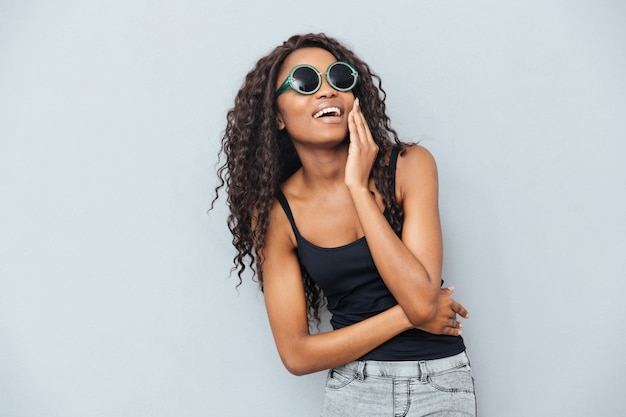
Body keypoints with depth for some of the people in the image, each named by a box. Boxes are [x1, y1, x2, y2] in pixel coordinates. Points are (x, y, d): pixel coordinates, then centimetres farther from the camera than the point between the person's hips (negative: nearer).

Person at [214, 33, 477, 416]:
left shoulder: (409, 166, -12)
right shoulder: (275, 213, -9)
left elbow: (420, 299, -23)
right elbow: (297, 355, -10)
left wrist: (358, 188, -22)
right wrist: (404, 315, -16)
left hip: (442, 383, 0)